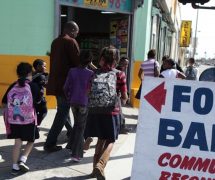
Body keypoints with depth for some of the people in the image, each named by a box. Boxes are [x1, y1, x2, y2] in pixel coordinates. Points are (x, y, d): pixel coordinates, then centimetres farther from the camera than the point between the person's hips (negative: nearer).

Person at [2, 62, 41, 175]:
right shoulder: (33, 86, -7)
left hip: (13, 119, 3)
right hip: (29, 119, -3)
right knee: (31, 140, 18)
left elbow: (4, 102, 3)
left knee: (17, 142, 14)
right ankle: (22, 160, 2)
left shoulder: (12, 86, 2)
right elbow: (38, 101, 4)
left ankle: (15, 167, 16)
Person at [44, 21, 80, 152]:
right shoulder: (71, 42, -12)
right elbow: (78, 61, -14)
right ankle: (50, 143, -2)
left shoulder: (55, 42, 13)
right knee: (62, 112, -3)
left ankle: (70, 131, 40)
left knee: (63, 109, 22)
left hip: (56, 81, 9)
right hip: (67, 82, -9)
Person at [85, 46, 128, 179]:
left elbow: (87, 93, 10)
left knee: (101, 139, 22)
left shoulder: (95, 74, 6)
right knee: (110, 141, 11)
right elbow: (124, 98, 1)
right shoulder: (119, 74, -2)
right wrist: (123, 100, 23)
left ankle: (96, 167, 25)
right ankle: (100, 165, -11)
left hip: (94, 111, 3)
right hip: (111, 112, -3)